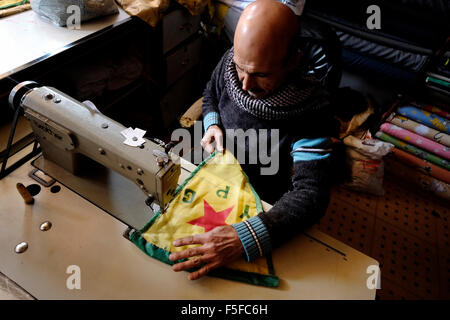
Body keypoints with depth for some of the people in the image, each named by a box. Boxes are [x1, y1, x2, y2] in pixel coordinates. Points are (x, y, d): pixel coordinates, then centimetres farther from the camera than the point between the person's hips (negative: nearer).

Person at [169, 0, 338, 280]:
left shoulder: (310, 110, -32)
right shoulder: (231, 62, -18)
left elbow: (311, 195, -38)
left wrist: (244, 240, -52)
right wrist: (212, 125, -16)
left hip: (263, 202, -4)